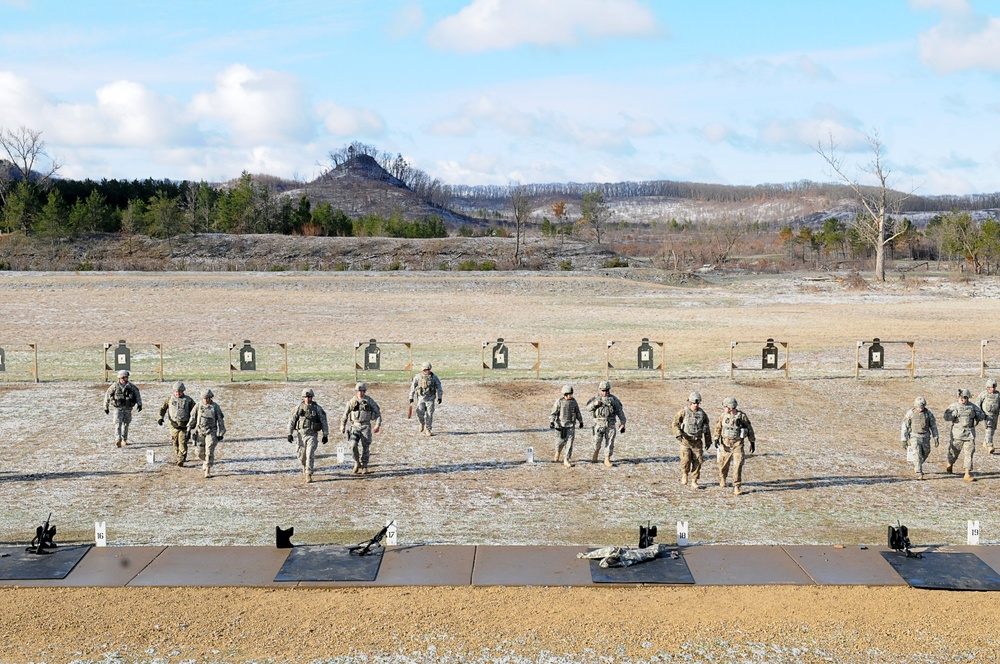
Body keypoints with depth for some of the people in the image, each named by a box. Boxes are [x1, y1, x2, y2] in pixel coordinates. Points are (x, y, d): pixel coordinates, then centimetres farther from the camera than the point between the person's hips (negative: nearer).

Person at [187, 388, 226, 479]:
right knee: (200, 452, 5)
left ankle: (208, 470, -6)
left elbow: (220, 420, -3)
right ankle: (205, 461, 38)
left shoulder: (215, 407, -5)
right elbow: (193, 419, 8)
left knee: (209, 451, -11)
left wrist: (220, 434, -5)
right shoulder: (198, 407, 1)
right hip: (200, 431, 3)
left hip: (211, 432, -3)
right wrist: (189, 430, 5)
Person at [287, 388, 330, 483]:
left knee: (310, 455, -14)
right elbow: (292, 421, 3)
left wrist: (325, 435, -1)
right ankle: (304, 466, 44)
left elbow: (324, 422, 1)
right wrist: (289, 434, -3)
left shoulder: (317, 408, -4)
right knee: (301, 455, 11)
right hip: (301, 434, 2)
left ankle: (308, 475, -11)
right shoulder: (299, 407, -1)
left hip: (312, 435, -2)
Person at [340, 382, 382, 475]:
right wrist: (342, 426, 9)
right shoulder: (352, 401, 3)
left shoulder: (370, 401, -2)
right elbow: (345, 413, 11)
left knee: (364, 447, -4)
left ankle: (364, 467, 8)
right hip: (355, 426, 1)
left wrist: (378, 425, -13)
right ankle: (357, 462, 8)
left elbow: (378, 413, -1)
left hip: (366, 427, -1)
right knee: (353, 446, -15)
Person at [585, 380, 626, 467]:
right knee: (597, 441, 1)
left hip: (610, 424, 0)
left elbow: (619, 412, 3)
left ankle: (607, 460, 5)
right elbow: (588, 407, 5)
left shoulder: (613, 399, 2)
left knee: (609, 443, -1)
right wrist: (594, 404, -15)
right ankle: (596, 452, 29)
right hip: (599, 424, 0)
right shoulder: (596, 398, 5)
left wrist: (622, 423, -3)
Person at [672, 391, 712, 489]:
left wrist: (708, 441, 17)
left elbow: (707, 428, 15)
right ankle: (684, 474, 16)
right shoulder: (683, 412, -4)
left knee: (697, 461, -3)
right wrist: (678, 434, -23)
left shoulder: (702, 414, 6)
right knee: (686, 460, -14)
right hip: (685, 440, -3)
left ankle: (693, 481, 6)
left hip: (697, 441, 3)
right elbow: (675, 423, -8)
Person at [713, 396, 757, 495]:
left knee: (737, 466, -11)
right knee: (723, 464, 12)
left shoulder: (742, 416, -7)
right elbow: (718, 427, 7)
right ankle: (722, 479, 41)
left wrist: (752, 442, 5)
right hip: (725, 443, 3)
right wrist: (716, 439, -7)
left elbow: (749, 429, 2)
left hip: (738, 444, -3)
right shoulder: (723, 416, 1)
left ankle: (737, 486, -6)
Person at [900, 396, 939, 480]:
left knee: (925, 454, 14)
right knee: (917, 455, -15)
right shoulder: (910, 413, -11)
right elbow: (905, 427, -7)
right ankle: (919, 474, -14)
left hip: (925, 437, 3)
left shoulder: (928, 413, -4)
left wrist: (936, 439, -2)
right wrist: (904, 441, -9)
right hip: (914, 437, -3)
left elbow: (933, 426, 2)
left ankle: (916, 466, 41)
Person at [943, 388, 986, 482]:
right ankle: (950, 465, 41)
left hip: (970, 433, 1)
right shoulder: (954, 406, -1)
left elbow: (982, 416, 10)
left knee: (969, 453, -4)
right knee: (954, 451, 10)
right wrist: (955, 413, -22)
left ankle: (968, 474, -3)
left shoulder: (972, 406, 6)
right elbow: (946, 417, -10)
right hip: (957, 433, -1)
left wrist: (977, 414, -9)